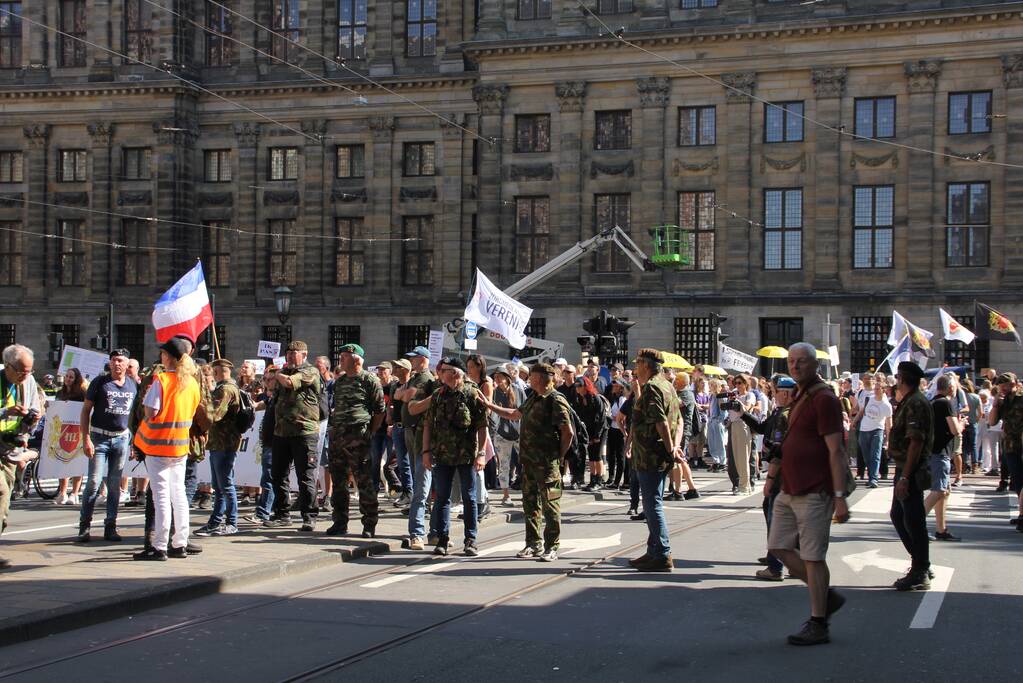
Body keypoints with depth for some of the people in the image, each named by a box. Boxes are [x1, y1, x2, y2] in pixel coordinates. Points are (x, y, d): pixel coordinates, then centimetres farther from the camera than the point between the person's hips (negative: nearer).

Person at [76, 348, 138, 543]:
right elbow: (86, 410, -1)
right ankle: (84, 525, 1)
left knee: (115, 485, 6)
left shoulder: (133, 385, 8)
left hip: (122, 438, 3)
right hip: (100, 437, -3)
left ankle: (110, 527, 12)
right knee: (94, 482, -8)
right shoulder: (99, 382, -1)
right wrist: (86, 438, -9)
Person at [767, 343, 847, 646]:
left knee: (813, 557, -3)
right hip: (790, 491, 10)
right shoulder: (801, 397, 15)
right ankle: (827, 596, 24)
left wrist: (839, 496, -22)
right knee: (779, 547, 12)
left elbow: (835, 451, -18)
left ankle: (817, 626, 6)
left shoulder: (823, 399, -14)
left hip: (814, 493, -10)